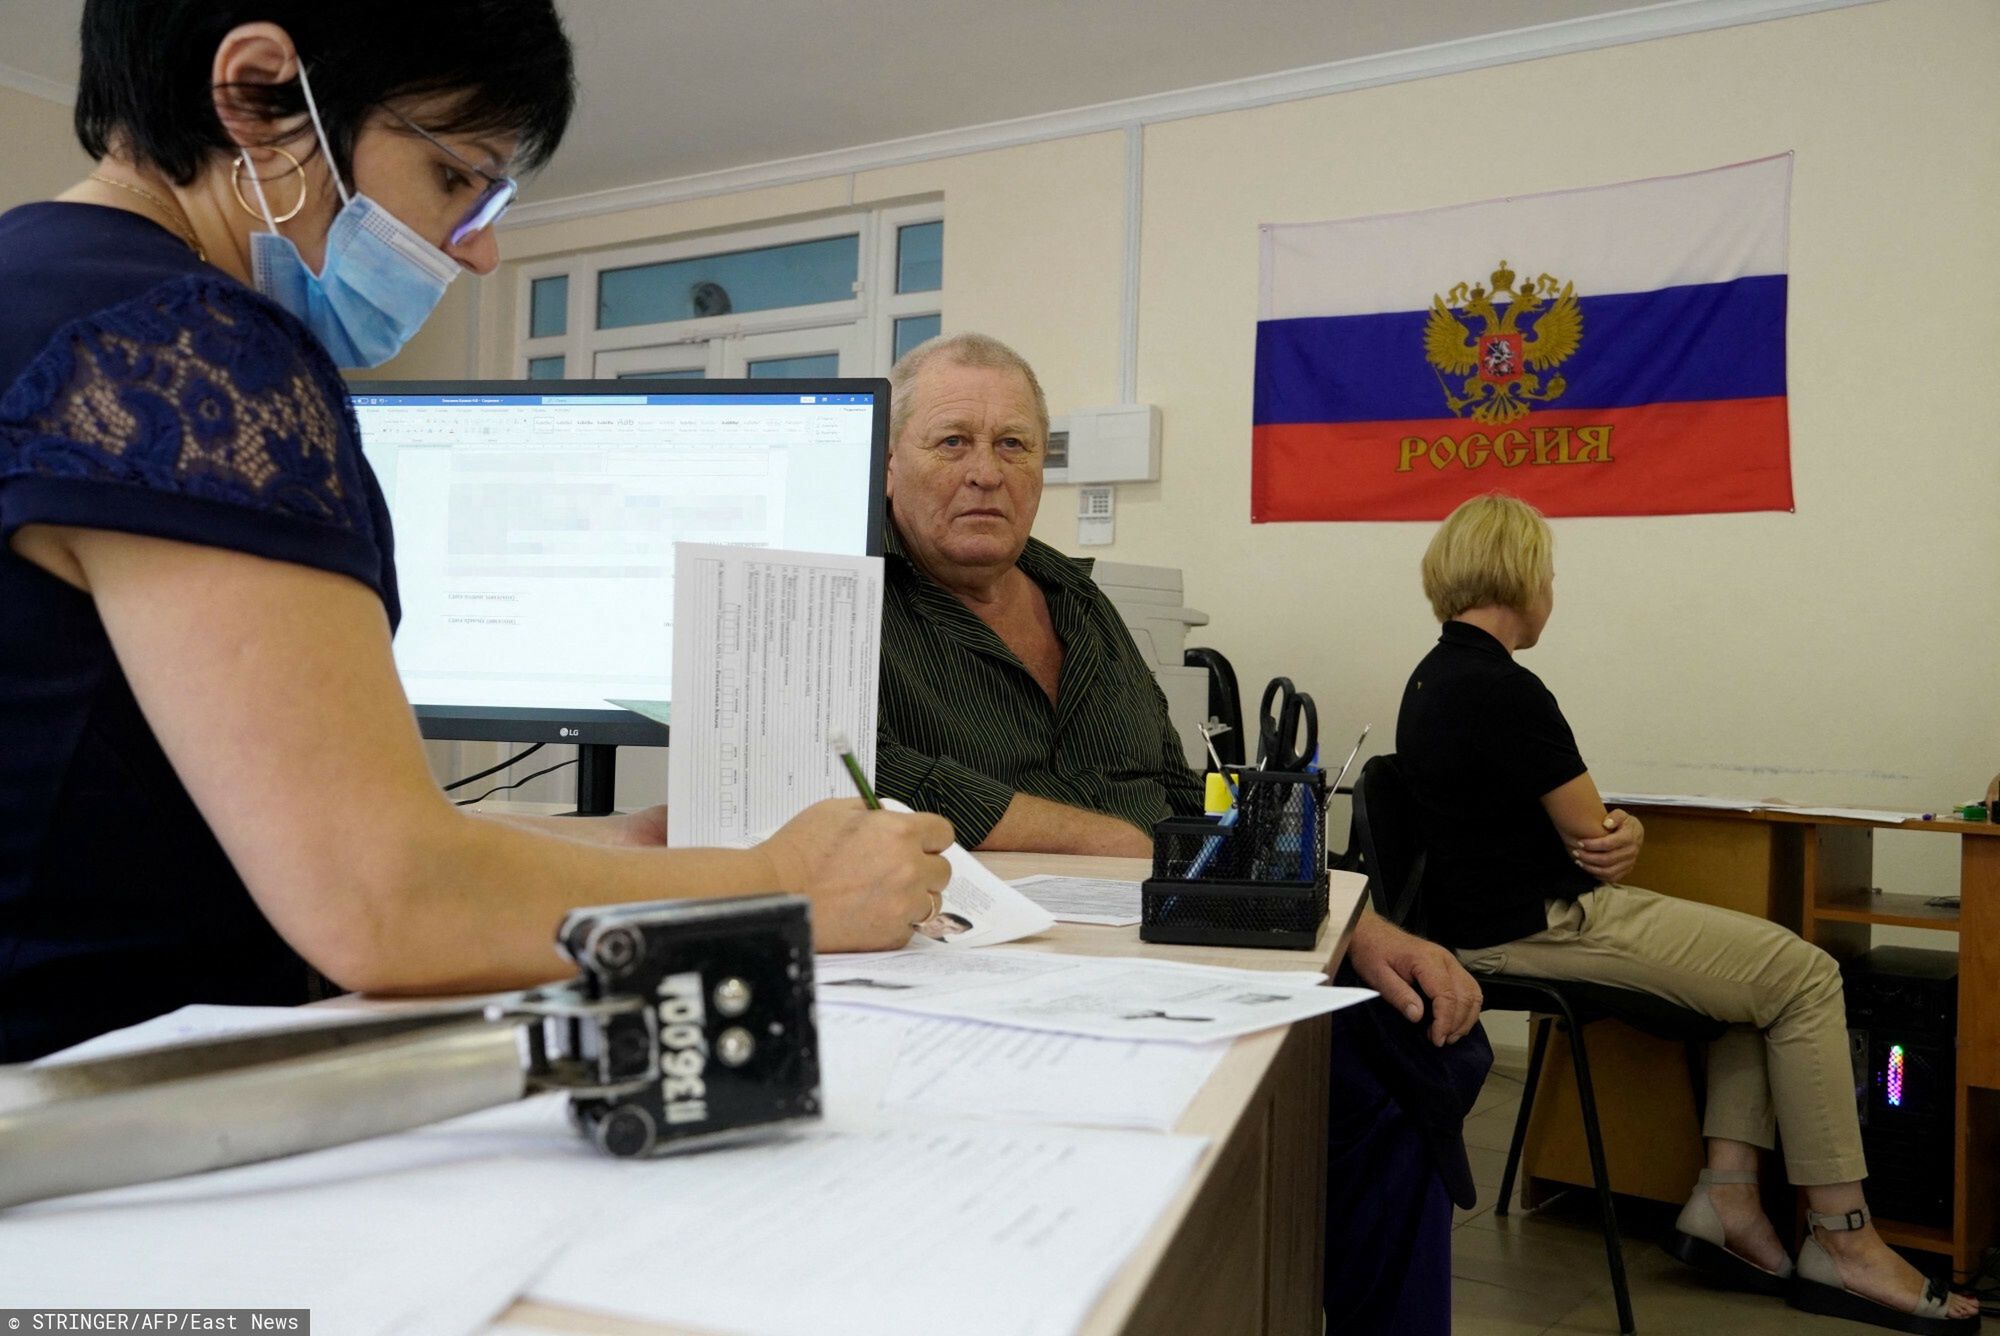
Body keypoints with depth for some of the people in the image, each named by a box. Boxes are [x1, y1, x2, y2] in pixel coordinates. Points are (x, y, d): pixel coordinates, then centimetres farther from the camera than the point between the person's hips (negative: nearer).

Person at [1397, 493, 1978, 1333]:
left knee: (1766, 965, 17)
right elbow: (1590, 833, -14)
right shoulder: (1504, 691, -21)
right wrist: (1621, 838, 9)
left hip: (1503, 916, 10)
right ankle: (1842, 1243, 6)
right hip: (1541, 932, -10)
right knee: (1805, 976, -2)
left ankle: (1726, 1198, 14)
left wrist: (1621, 831, -6)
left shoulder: (1436, 679, 11)